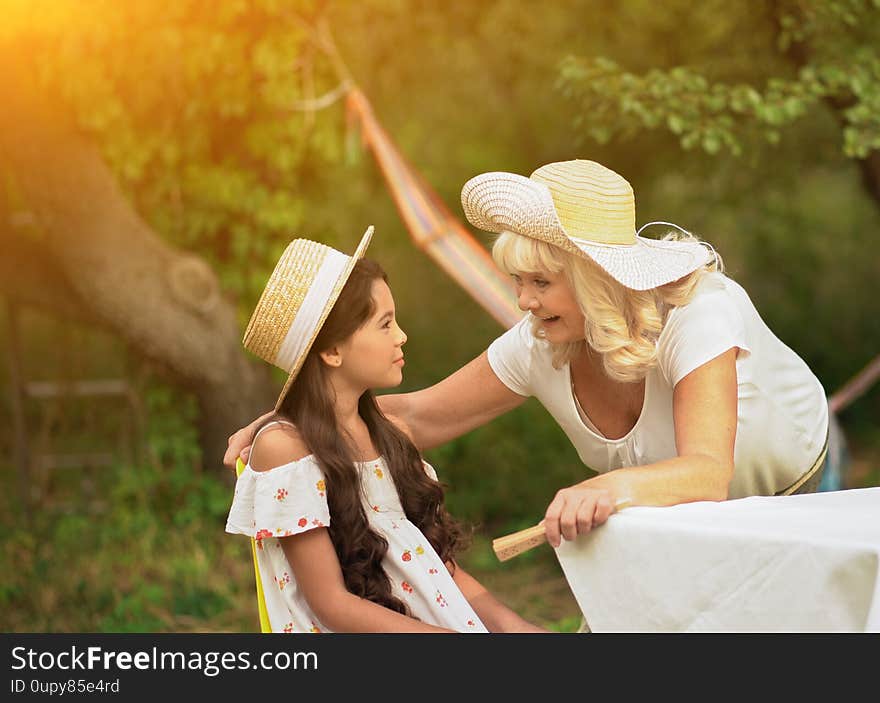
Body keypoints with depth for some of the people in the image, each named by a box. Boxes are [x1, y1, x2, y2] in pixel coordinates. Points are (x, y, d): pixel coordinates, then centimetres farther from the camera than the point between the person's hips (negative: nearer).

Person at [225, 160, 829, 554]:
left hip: (790, 490, -4)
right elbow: (421, 416, -14)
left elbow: (707, 473, -52)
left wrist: (614, 486, -73)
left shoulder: (699, 315, -39)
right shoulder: (539, 348, -23)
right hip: (680, 516, 4)